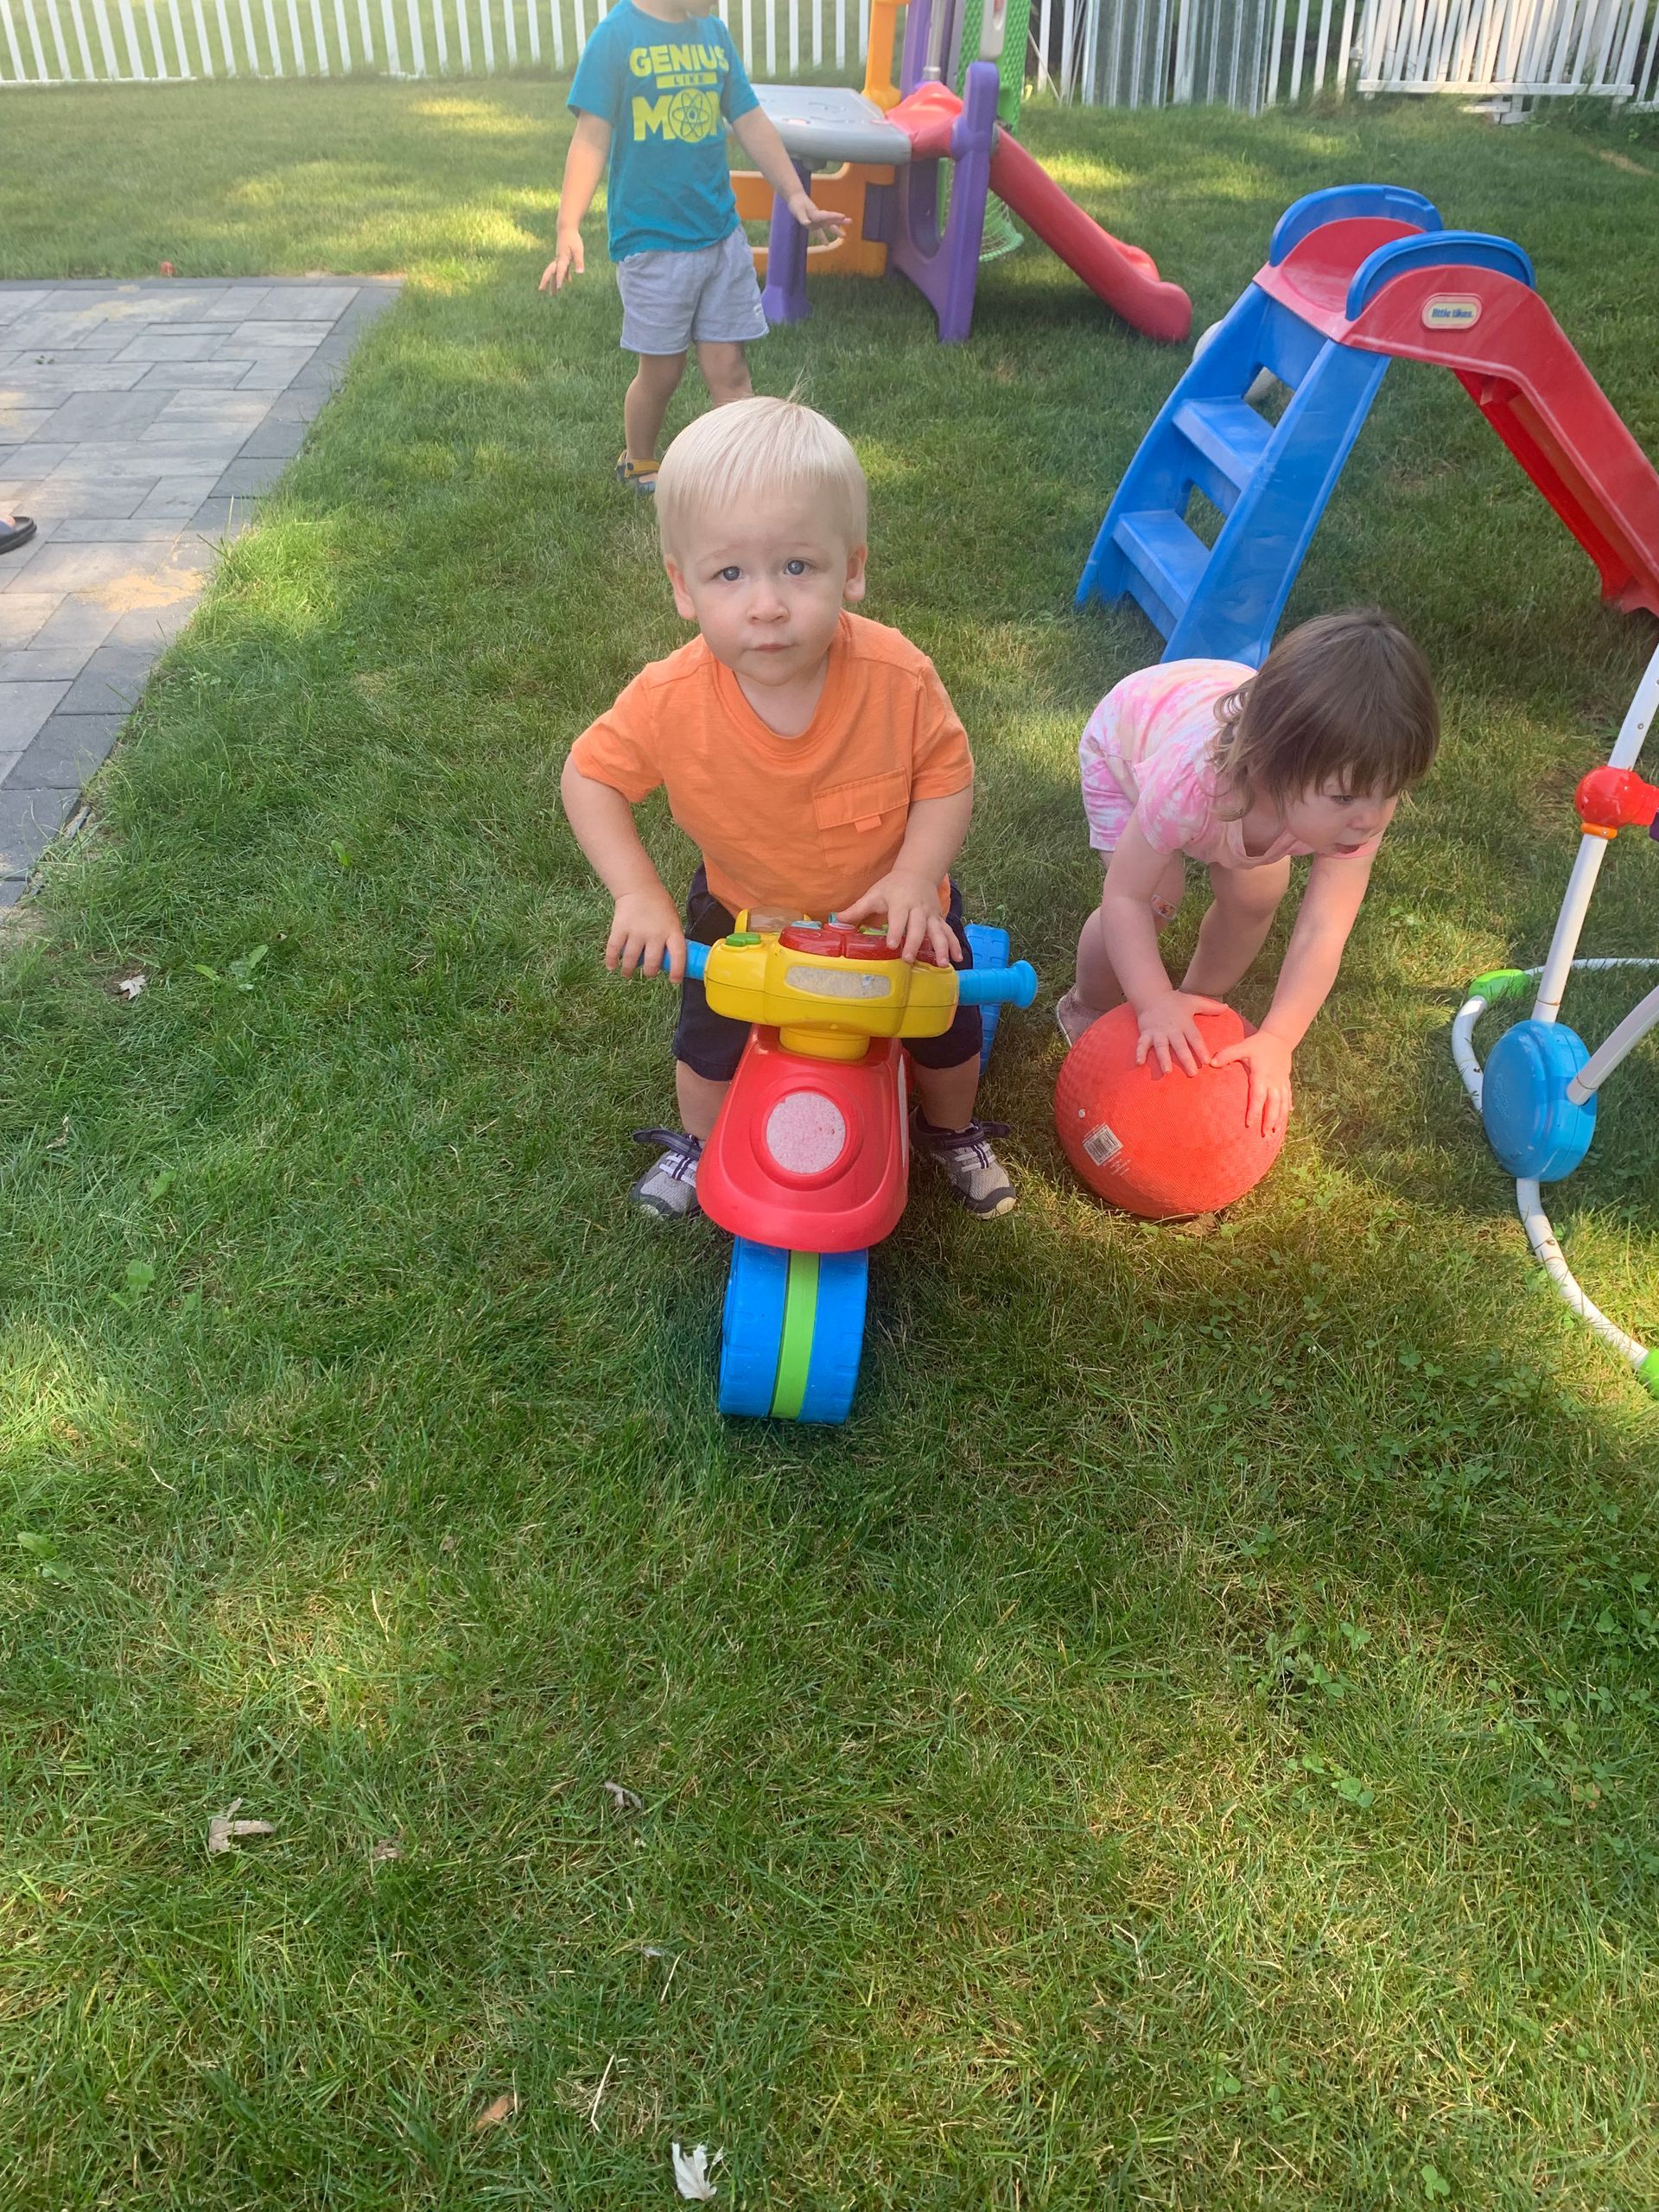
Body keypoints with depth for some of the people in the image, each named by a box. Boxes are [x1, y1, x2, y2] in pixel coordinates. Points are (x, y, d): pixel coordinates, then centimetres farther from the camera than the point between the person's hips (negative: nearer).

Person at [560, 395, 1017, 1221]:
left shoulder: (897, 675, -33)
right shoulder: (670, 700, -31)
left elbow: (947, 773, -17)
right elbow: (590, 776, -15)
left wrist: (914, 876, -31)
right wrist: (637, 893, -26)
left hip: (889, 907, 0)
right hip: (744, 913, 0)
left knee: (949, 1030, 15)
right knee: (709, 1049, 13)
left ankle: (953, 1131, 51)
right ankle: (700, 1144, 49)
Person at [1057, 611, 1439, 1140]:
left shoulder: (1359, 794, -38)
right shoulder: (1190, 783, -49)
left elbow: (1322, 931, -37)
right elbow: (1126, 896, -36)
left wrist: (1276, 1042, -45)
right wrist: (1155, 1004, -43)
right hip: (1128, 734, -3)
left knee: (1256, 898, -4)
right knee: (1154, 903, -16)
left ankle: (1200, 1000, 26)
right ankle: (1089, 1010, 14)